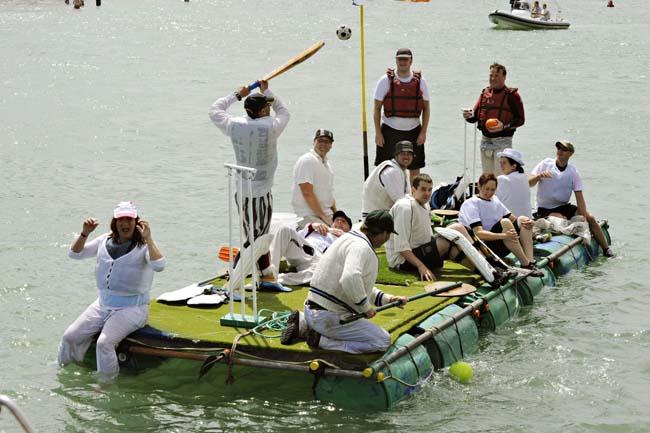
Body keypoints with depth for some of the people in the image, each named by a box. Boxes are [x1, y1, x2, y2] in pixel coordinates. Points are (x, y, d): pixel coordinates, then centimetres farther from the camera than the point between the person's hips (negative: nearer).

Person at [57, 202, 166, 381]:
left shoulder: (143, 246, -9)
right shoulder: (105, 241, 8)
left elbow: (159, 266, -28)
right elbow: (74, 253, 11)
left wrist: (148, 239, -32)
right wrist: (84, 233, -5)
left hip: (131, 308, -6)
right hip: (103, 304, 6)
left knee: (104, 343, -27)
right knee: (70, 337, -2)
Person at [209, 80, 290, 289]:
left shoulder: (235, 125, -4)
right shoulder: (270, 127, -13)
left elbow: (215, 110, 15)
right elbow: (283, 111, 9)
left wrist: (237, 95, 21)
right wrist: (266, 91, 17)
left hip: (242, 191, 6)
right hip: (261, 193, -6)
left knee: (258, 235, 16)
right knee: (255, 238, 0)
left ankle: (267, 276, 24)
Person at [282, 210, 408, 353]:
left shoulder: (350, 237, 17)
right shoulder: (361, 246, -16)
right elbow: (350, 279, -35)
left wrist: (387, 299, 19)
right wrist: (366, 307, -21)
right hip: (328, 318, -10)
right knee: (383, 341, -9)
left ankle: (302, 324, 16)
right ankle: (322, 340, -10)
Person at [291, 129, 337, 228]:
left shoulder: (326, 163, 21)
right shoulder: (306, 161, -8)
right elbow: (307, 193, -16)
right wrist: (323, 216, -16)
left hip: (327, 215, 9)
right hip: (309, 216, -9)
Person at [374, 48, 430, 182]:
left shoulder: (420, 81, 3)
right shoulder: (386, 80, -3)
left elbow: (426, 108, 8)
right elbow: (377, 108, -2)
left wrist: (423, 132, 0)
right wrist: (378, 133, -7)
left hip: (413, 130, 2)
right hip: (390, 130, -2)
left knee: (415, 168, 6)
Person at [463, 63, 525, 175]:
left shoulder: (511, 95, -5)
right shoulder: (484, 93, 12)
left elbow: (520, 119, -7)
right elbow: (475, 115, 15)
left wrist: (504, 126, -22)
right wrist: (469, 115, -9)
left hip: (502, 140, -6)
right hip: (485, 140, 6)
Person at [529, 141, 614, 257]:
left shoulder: (573, 172, -1)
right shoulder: (545, 164, -5)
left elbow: (579, 197, -6)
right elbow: (529, 184, -8)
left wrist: (584, 217, -18)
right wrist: (539, 176, -29)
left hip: (564, 206, 3)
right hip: (545, 209, -3)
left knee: (590, 218, -9)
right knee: (562, 220, -33)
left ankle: (606, 249, 2)